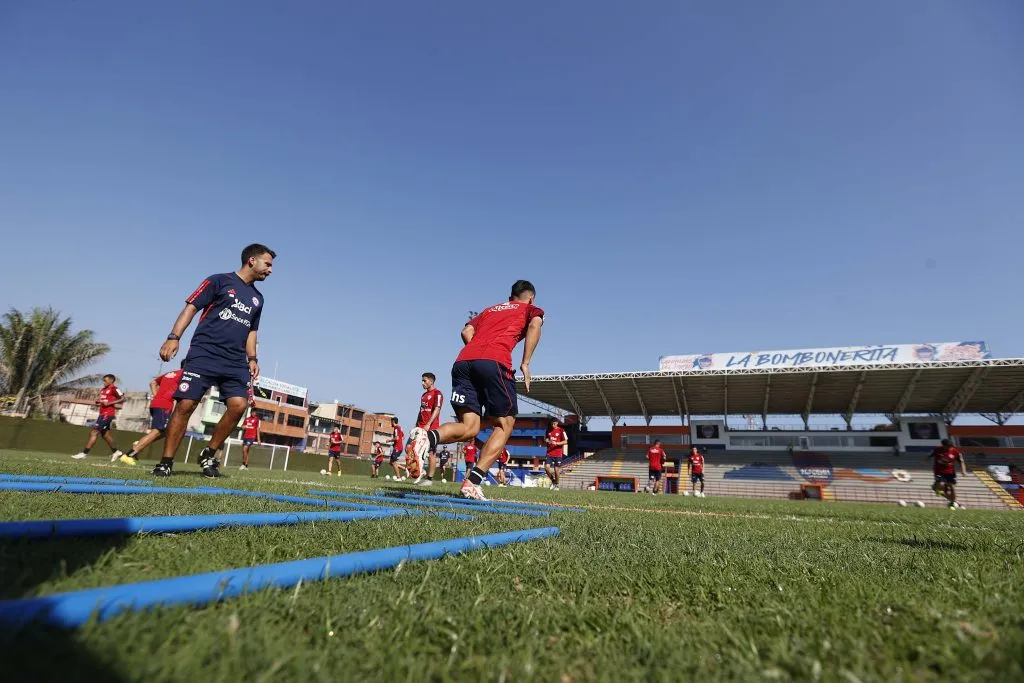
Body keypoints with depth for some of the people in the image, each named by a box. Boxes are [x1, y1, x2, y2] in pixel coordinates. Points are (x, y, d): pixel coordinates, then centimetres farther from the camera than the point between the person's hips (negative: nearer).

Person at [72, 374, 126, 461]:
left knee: (94, 432, -11)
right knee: (105, 434, 13)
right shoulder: (103, 390, 17)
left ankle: (84, 453, -9)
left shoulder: (114, 388, -9)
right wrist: (98, 402, 6)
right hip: (103, 413, 10)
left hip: (107, 414, -10)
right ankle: (116, 451, 23)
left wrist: (109, 403, -21)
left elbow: (123, 399, -17)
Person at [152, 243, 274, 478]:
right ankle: (166, 462, 5)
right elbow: (191, 307, -1)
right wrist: (173, 337, -12)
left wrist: (252, 358, 13)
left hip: (236, 362, 5)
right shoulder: (219, 281, 3)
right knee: (185, 404, -9)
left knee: (238, 405, -14)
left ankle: (209, 455, 4)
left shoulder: (257, 298, 20)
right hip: (203, 354, -4)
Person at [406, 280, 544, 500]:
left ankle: (427, 436, -25)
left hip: (463, 361, 5)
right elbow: (534, 325, 0)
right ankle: (473, 481, -8)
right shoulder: (530, 309, 24)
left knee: (468, 428, 4)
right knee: (504, 425, 6)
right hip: (495, 362, -5)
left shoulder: (489, 310, 36)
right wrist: (525, 364, -3)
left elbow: (467, 331, 20)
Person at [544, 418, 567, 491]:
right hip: (549, 453, 3)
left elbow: (565, 441, -7)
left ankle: (556, 485, 18)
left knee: (556, 469, -1)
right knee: (546, 467, -10)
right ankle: (553, 481, 14)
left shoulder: (561, 430, -4)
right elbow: (545, 439, 20)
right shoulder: (548, 430, 8)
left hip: (558, 454, -3)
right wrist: (547, 441, -4)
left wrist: (556, 443, -20)